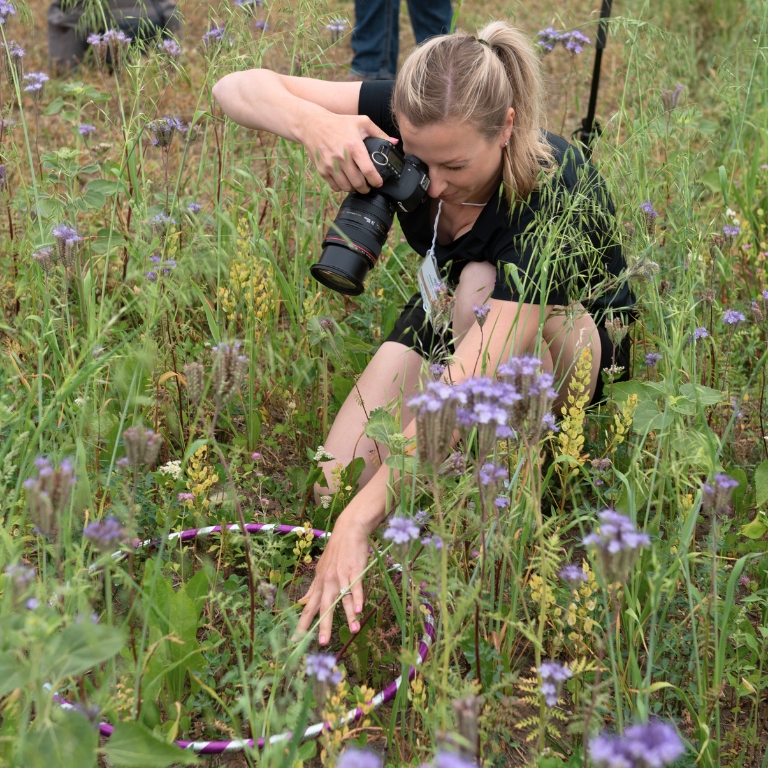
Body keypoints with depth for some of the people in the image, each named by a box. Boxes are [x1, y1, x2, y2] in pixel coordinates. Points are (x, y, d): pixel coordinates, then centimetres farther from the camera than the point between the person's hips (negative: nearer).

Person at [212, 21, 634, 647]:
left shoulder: (554, 191, -38)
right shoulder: (412, 118, -24)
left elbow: (470, 386, -46)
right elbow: (236, 88, -22)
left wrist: (358, 523, -51)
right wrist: (311, 122, -45)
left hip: (574, 343, -3)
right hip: (445, 320, 3)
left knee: (481, 286, -39)